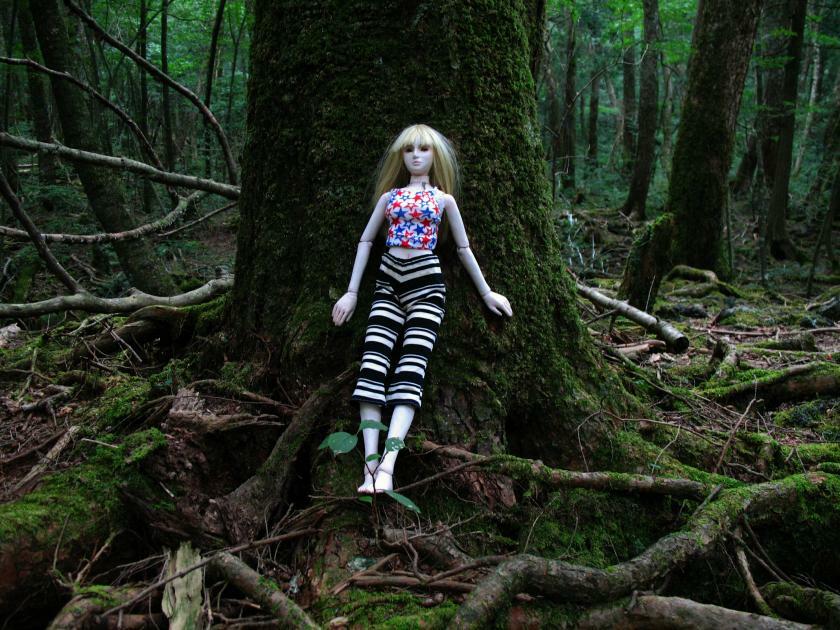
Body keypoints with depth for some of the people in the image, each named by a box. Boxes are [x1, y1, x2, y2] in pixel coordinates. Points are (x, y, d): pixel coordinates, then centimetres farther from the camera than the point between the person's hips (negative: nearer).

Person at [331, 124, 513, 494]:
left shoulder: (443, 199, 12)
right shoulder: (389, 196, 17)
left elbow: (463, 248, 17)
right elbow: (366, 240, 19)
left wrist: (486, 293, 18)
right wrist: (352, 292, 14)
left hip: (426, 283, -2)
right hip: (388, 282, 3)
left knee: (411, 369, -17)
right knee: (372, 364, -15)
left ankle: (387, 466, -27)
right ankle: (370, 462, -18)